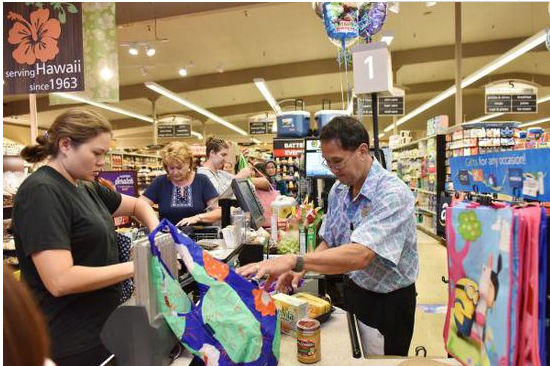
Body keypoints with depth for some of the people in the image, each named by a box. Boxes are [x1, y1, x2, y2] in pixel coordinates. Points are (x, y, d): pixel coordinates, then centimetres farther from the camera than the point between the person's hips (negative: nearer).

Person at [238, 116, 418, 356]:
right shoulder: (338, 190, -4)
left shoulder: (392, 194, -27)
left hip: (389, 301, -6)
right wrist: (301, 270, -13)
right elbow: (329, 242, 4)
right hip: (352, 289, 6)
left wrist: (295, 261, -45)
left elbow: (359, 256, -39)